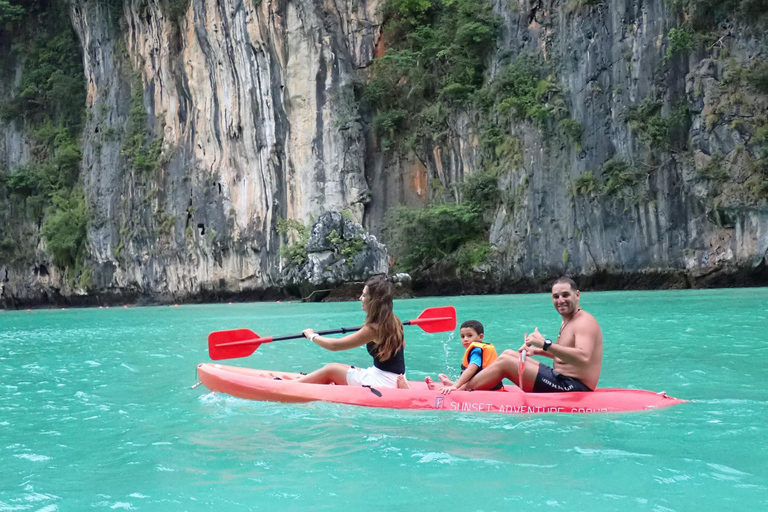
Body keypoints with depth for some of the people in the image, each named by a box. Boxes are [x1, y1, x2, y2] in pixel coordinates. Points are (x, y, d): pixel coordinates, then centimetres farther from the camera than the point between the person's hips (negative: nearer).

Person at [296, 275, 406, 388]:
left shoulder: (373, 328, -20)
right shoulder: (394, 321, 2)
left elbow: (335, 345, -14)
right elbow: (402, 345, 24)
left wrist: (312, 336, 2)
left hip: (384, 382, -8)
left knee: (330, 369, 2)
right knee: (333, 367, 13)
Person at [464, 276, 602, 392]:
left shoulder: (585, 322, -14)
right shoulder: (567, 322, 17)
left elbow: (583, 358, -31)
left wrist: (546, 344, -34)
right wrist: (536, 350, 15)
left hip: (575, 389, -10)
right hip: (565, 383, 10)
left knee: (504, 362, -13)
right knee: (508, 354, 13)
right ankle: (464, 386, 10)